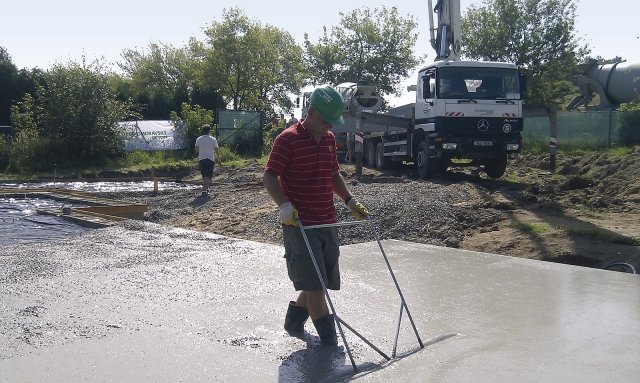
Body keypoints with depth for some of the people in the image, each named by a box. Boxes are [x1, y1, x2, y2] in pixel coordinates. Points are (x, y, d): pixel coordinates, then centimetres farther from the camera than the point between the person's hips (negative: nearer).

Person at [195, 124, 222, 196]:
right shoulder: (213, 139, -3)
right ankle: (204, 190, -18)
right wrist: (218, 160, 9)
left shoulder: (198, 139, 3)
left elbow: (196, 150, 2)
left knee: (204, 175, 16)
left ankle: (206, 188, 23)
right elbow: (216, 151, -1)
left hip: (201, 159, 3)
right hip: (210, 159, -3)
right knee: (208, 176, -5)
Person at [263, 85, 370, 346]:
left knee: (320, 282, 13)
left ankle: (293, 322, 33)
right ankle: (330, 342, 4)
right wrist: (284, 205, -27)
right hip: (299, 224, -8)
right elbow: (269, 176, -13)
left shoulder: (329, 139, 12)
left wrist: (350, 201, 15)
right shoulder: (288, 139, -11)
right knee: (314, 283, -5)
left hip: (327, 223, 8)